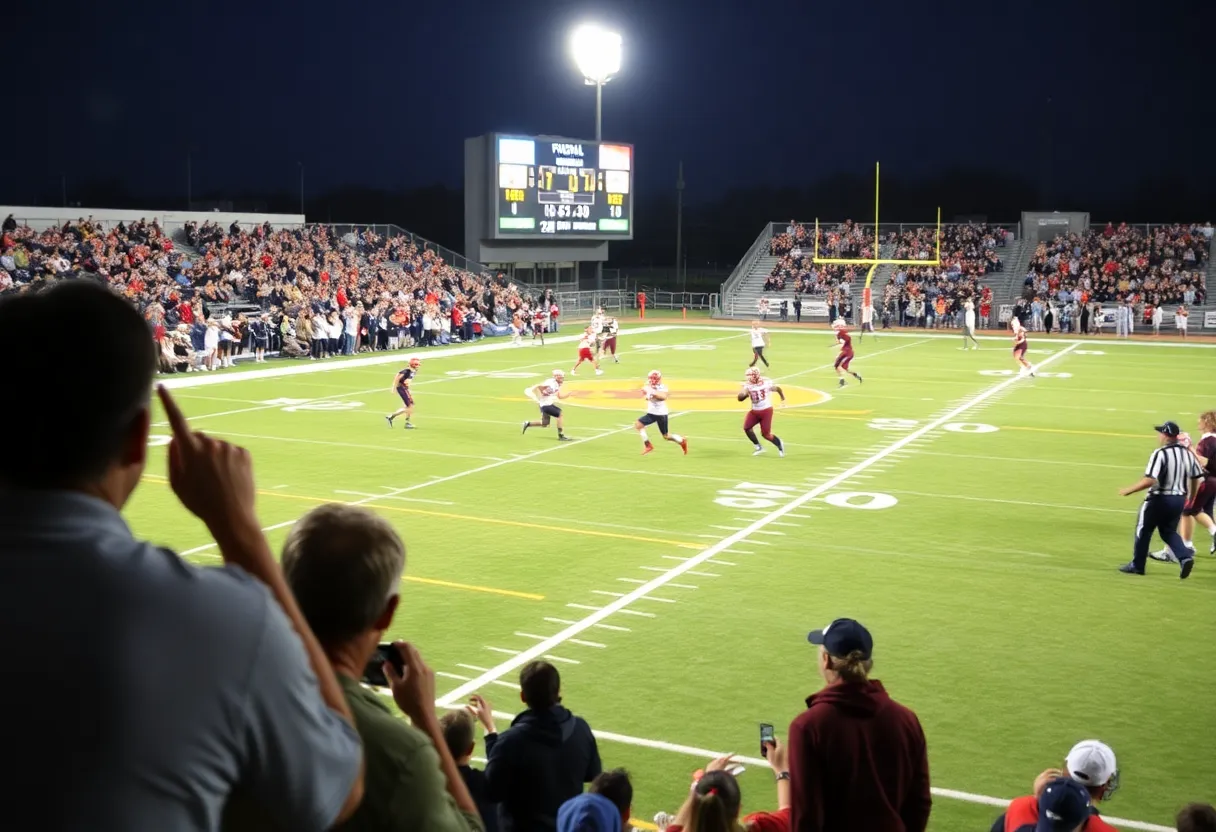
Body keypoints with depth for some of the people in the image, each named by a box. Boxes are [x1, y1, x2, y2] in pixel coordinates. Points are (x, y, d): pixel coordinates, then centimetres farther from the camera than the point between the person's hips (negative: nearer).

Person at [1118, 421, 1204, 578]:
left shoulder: (1160, 453, -18)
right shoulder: (1187, 453, 3)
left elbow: (1149, 480, -25)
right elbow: (1197, 478, 10)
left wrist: (1128, 490, -15)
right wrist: (1191, 498, 24)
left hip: (1159, 499, -6)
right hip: (1179, 499, 6)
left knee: (1143, 530, 11)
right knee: (1169, 531, 21)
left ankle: (1137, 565, 20)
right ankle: (1185, 557, -3)